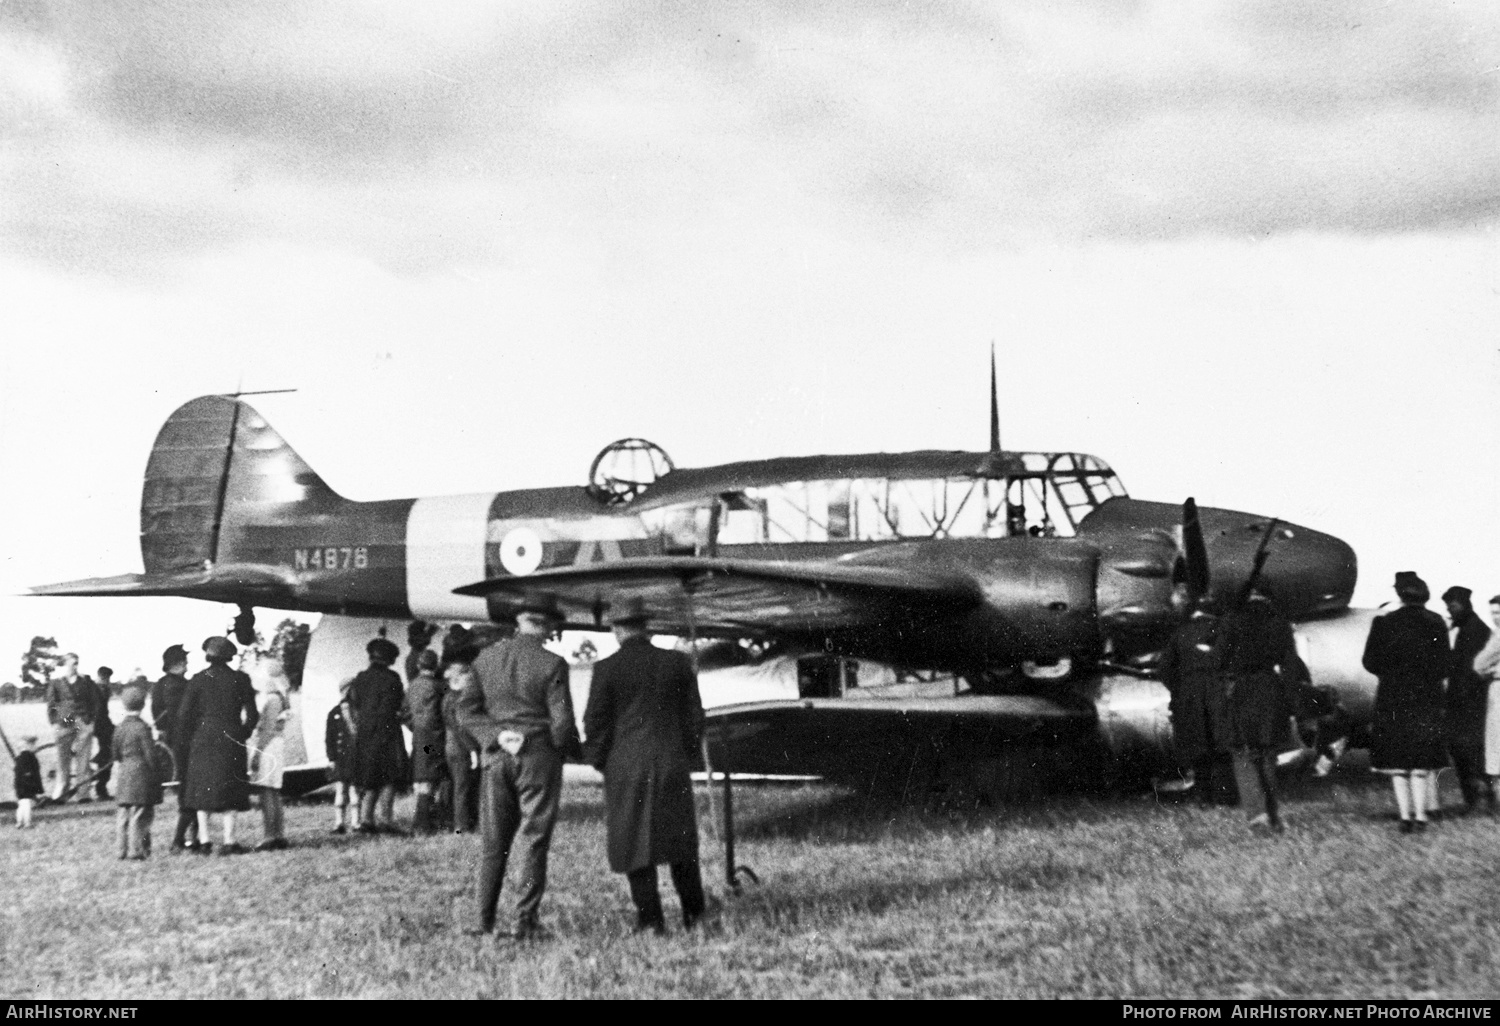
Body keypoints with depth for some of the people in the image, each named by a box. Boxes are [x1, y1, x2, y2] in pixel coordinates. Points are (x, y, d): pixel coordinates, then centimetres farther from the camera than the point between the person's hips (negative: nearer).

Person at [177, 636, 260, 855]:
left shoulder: (198, 679, -2)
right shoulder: (240, 679, -2)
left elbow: (184, 714, -3)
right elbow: (252, 715, -1)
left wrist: (191, 738, 11)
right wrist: (242, 735, 13)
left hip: (203, 739, 0)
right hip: (231, 740, 0)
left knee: (202, 790, 9)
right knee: (229, 792, 4)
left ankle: (204, 841, 7)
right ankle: (229, 842, -1)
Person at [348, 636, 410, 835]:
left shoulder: (359, 679, 9)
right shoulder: (391, 678, -7)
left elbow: (354, 708, 10)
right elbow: (396, 706, -7)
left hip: (364, 735, 6)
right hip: (386, 734, -6)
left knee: (369, 781, 12)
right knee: (389, 778, -1)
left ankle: (366, 819, 7)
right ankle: (386, 819, -8)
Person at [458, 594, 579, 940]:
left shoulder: (486, 658, 4)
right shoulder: (552, 664, -10)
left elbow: (466, 709, 2)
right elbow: (562, 720, -11)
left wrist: (495, 736, -3)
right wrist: (568, 747, 7)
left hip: (495, 756, 4)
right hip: (539, 756, -4)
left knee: (493, 843, 11)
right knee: (534, 841, 3)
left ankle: (482, 921, 10)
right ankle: (525, 922, 3)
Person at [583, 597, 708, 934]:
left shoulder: (607, 669, -6)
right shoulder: (678, 663, 3)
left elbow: (595, 722, -4)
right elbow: (694, 716, 7)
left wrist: (599, 761, 8)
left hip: (627, 767, -3)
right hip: (673, 764, 3)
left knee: (635, 840, 4)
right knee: (680, 837, 13)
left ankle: (650, 918, 3)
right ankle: (693, 914, 16)